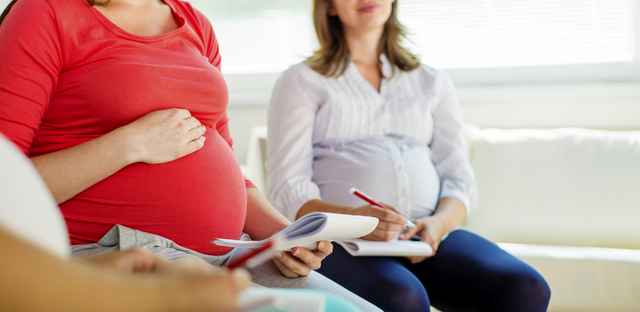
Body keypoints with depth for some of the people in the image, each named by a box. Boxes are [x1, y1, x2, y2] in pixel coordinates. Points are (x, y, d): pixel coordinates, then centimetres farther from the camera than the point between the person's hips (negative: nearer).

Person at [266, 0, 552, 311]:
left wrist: (438, 224, -11)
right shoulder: (300, 82, 13)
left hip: (425, 235, 4)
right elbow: (286, 190, 1)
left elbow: (459, 180, 14)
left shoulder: (433, 82, 23)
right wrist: (353, 218, -20)